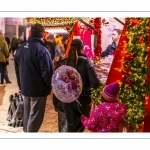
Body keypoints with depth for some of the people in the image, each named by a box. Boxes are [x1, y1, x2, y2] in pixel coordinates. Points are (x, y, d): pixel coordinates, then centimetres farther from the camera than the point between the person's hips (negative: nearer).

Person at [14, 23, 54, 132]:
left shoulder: (21, 48, 7)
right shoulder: (41, 50, -19)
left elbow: (17, 69, 15)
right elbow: (48, 72, -21)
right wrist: (49, 86, -4)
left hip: (25, 88, 8)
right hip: (38, 89, -7)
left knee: (27, 113, 21)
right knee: (35, 116, 4)